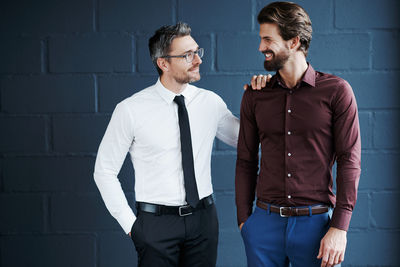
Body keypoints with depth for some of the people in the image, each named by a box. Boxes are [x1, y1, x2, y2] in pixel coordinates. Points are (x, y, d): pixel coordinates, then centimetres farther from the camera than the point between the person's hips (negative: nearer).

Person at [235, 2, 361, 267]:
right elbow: (246, 162, 11)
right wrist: (244, 219, 4)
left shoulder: (336, 91, -3)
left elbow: (350, 161, -5)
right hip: (264, 222, 3)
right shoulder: (255, 96, 7)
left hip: (316, 222, -2)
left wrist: (339, 228, -11)